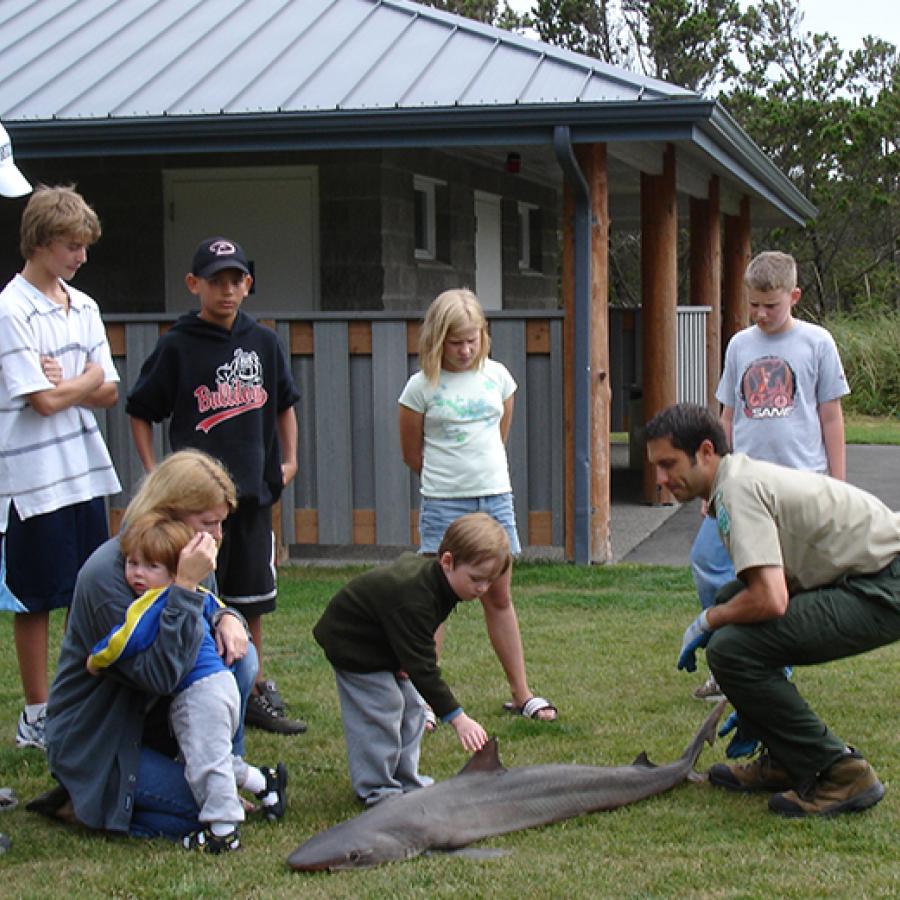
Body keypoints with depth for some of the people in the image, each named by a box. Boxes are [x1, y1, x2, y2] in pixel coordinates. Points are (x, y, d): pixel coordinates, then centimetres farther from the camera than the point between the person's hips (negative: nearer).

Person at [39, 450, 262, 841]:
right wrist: (185, 586, -37)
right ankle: (79, 805, -2)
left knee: (238, 654, -10)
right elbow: (160, 674, -32)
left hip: (152, 716, 8)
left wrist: (228, 618, -10)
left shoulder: (182, 557, -2)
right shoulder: (106, 574, -27)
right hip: (91, 743, -8)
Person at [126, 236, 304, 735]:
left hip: (254, 492, 4)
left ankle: (255, 694, 23)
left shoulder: (263, 342, 7)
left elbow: (283, 403, 21)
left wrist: (289, 459, 13)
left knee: (252, 602, 12)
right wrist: (153, 473, -5)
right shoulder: (177, 346, -4)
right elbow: (140, 411, 2)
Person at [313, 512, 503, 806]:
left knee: (411, 706, 9)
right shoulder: (412, 599, -40)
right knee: (381, 710, -13)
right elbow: (423, 668, -39)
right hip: (352, 644, -9)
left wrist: (406, 657, -1)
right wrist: (458, 718, -40)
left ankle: (406, 781, 19)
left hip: (382, 641, 9)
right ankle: (376, 790, 0)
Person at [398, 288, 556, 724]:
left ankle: (521, 694, 18)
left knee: (499, 597, 12)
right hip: (443, 504, -4)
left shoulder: (496, 375, 5)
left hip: (496, 498, 4)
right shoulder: (422, 386, -7)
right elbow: (412, 454, 2)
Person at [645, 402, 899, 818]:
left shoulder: (738, 489, -17)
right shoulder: (743, 476, 16)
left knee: (731, 647, -19)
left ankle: (840, 772, -9)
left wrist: (705, 623, -8)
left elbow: (770, 601, -27)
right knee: (731, 609, 17)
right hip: (864, 578, 11)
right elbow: (776, 592, 26)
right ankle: (787, 760, 20)